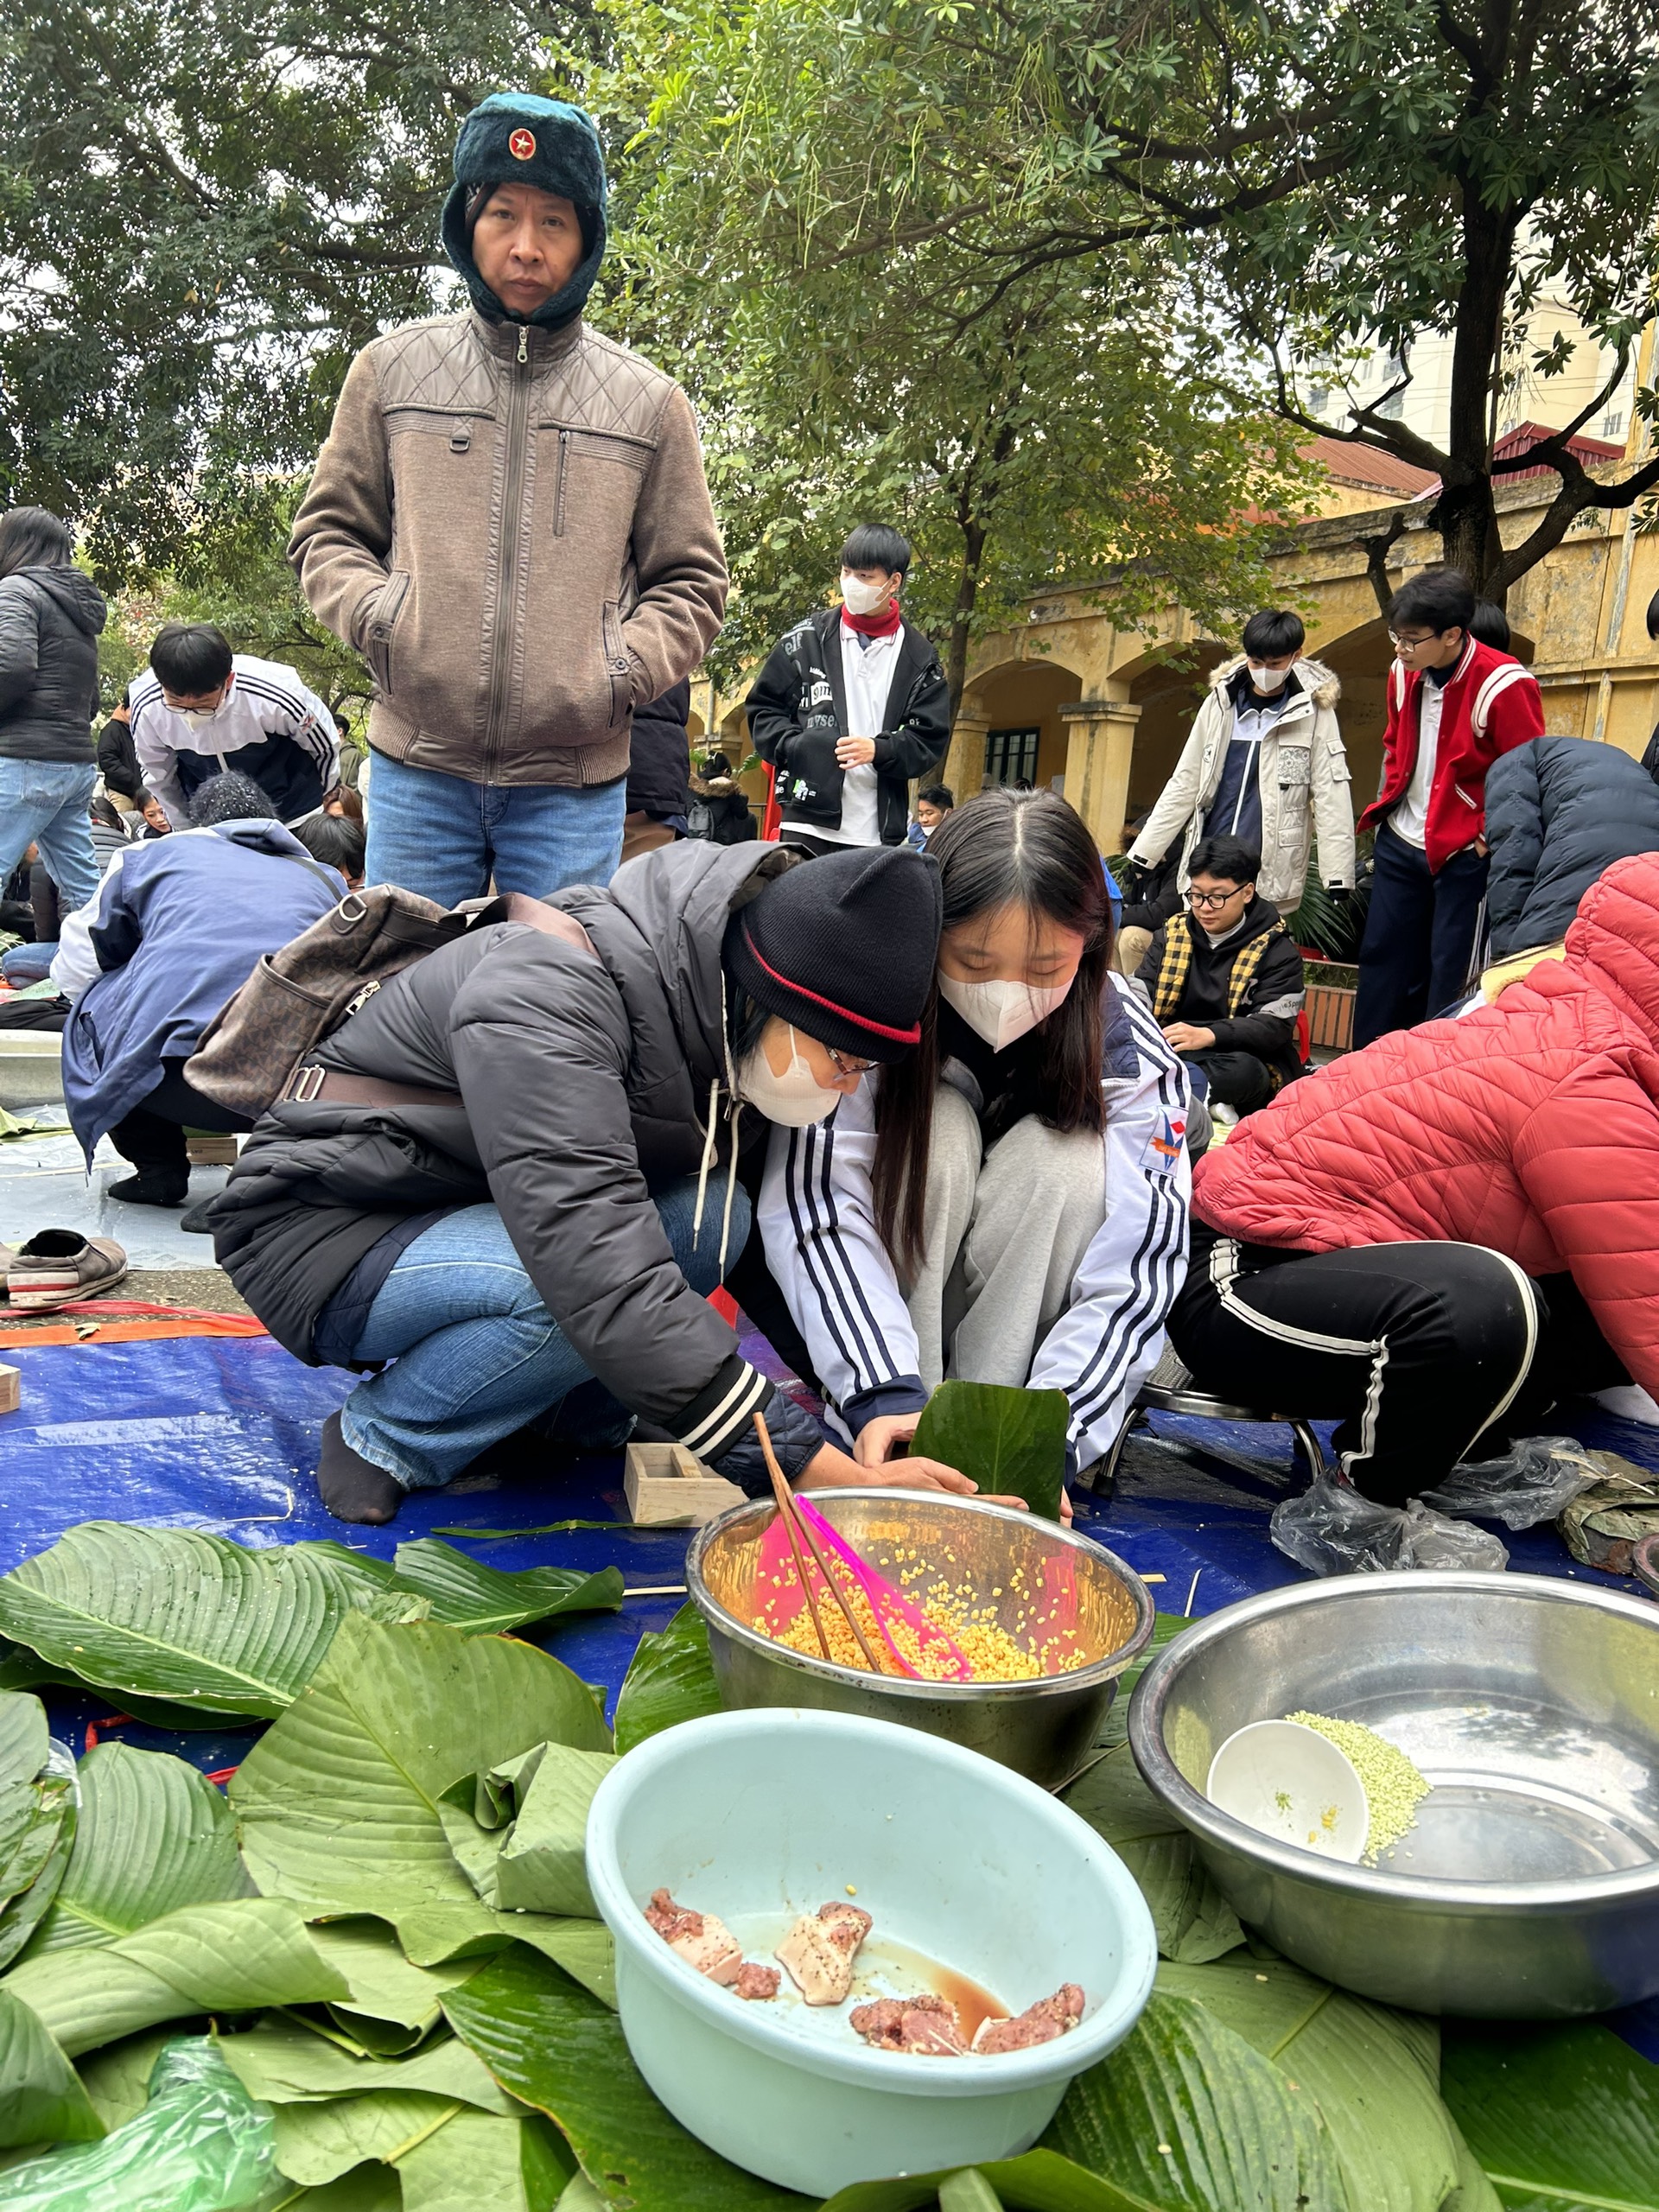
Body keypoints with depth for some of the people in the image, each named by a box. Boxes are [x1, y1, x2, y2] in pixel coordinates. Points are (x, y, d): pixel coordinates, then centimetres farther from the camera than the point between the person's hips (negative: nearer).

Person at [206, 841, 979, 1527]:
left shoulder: (737, 1022, -7)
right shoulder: (548, 998, -33)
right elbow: (605, 1279, -42)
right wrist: (833, 1476, -43)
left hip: (469, 1216, 7)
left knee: (713, 1216, -19)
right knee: (582, 1295, -35)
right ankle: (379, 1440, -8)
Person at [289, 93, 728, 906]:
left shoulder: (647, 400, 7)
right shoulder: (393, 368, 8)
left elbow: (691, 582, 10)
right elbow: (327, 531, 13)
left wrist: (625, 670, -7)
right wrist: (375, 614, -7)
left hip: (574, 784, 0)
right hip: (417, 766, 1)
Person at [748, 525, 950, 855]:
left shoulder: (919, 658, 7)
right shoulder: (808, 638, 6)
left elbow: (929, 740, 6)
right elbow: (763, 709, 11)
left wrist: (879, 750, -12)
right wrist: (795, 747, -8)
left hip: (879, 832, 1)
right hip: (808, 821, -1)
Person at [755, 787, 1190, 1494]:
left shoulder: (1131, 1057, -21)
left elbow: (1133, 1272, -25)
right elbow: (817, 1211, -32)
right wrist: (883, 1391, -45)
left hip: (1023, 1318, 1)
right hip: (871, 1308, -1)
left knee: (1069, 1158, -27)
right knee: (937, 1125, -28)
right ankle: (892, 1449, -23)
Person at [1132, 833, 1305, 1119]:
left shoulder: (1277, 950, -1)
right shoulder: (1172, 933, 12)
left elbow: (1275, 1026, -12)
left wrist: (1208, 1036, -30)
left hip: (1246, 1057, -3)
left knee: (1241, 1071, -38)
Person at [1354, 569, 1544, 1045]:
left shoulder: (1503, 686, -19)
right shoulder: (1404, 673, 3)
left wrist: (1487, 838, -13)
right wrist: (1387, 807, 11)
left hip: (1464, 855, -7)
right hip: (1400, 844, 7)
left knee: (1452, 975, -2)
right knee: (1383, 960, 12)